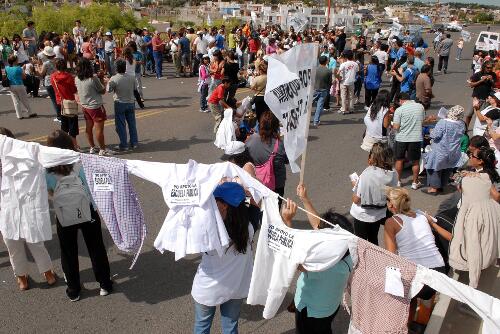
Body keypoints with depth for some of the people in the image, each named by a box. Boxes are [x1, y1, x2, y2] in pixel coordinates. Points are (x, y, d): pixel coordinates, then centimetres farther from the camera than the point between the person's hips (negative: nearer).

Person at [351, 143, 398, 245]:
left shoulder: (367, 174, -29)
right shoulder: (393, 175, -15)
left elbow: (356, 200, -22)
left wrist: (355, 185, -3)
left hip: (362, 216, -4)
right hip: (379, 214, 5)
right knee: (373, 240, 26)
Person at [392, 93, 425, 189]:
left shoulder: (399, 110, -11)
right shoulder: (420, 106, 1)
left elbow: (396, 127, -13)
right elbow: (423, 121, 12)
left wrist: (392, 125, 8)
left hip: (402, 138, -2)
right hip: (416, 138, 2)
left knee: (399, 160, 14)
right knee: (415, 161, 13)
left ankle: (398, 181, 25)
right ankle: (415, 182, 22)